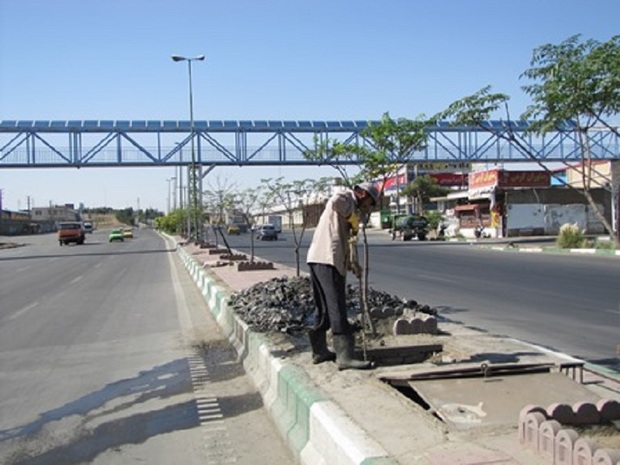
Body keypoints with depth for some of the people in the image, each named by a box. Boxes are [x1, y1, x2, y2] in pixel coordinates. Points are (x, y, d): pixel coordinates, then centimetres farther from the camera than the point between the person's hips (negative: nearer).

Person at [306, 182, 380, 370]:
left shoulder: (349, 207, 30)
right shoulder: (347, 196, 1)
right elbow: (336, 201, -26)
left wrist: (350, 263, 18)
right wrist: (353, 217, -11)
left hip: (317, 259, 10)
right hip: (328, 260, -10)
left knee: (324, 308, 16)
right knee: (337, 308, -11)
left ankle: (319, 351, 24)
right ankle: (344, 356, -11)